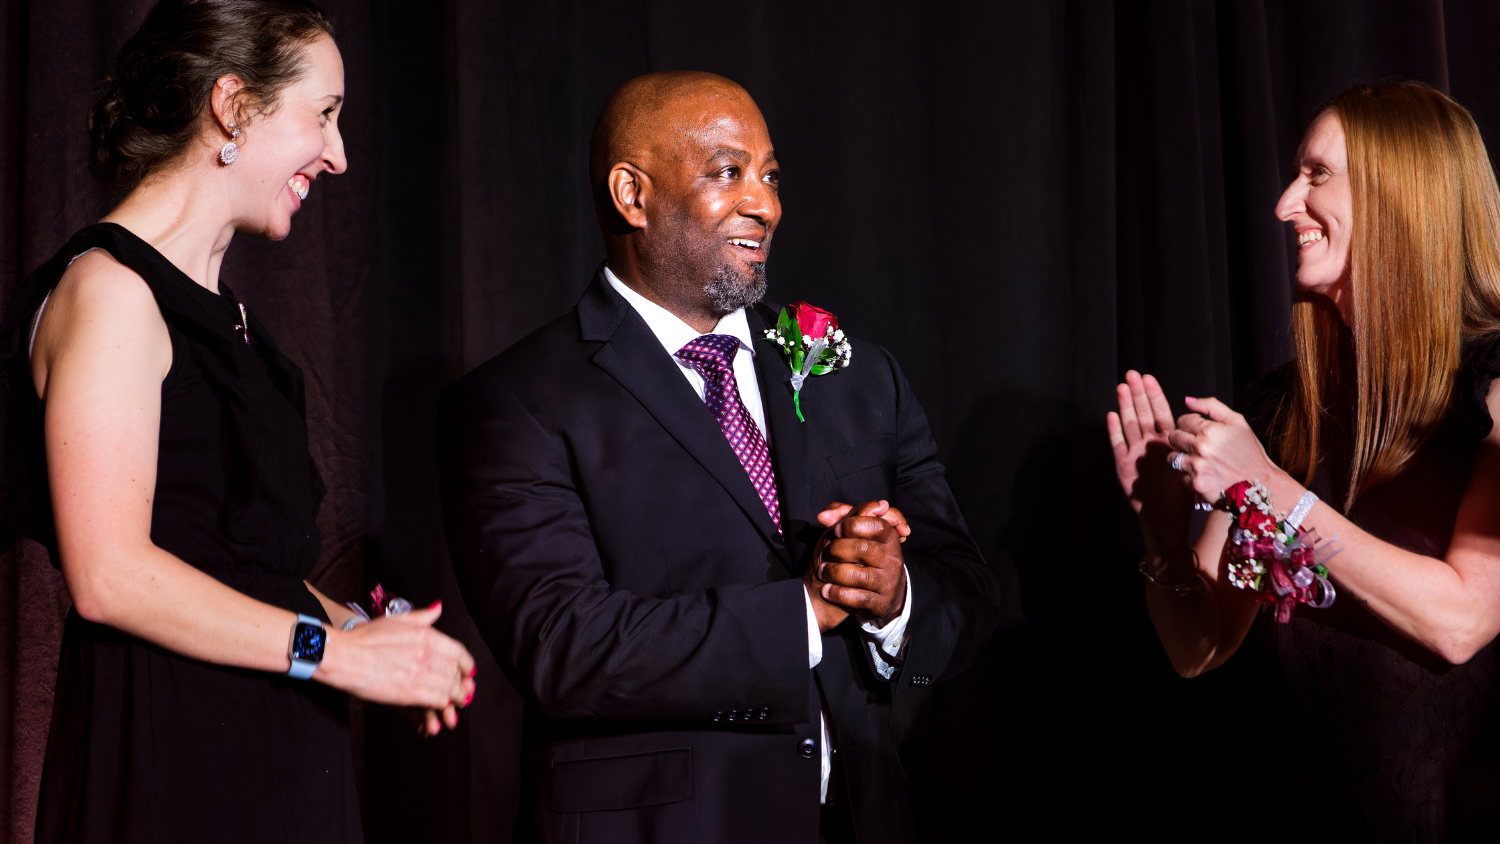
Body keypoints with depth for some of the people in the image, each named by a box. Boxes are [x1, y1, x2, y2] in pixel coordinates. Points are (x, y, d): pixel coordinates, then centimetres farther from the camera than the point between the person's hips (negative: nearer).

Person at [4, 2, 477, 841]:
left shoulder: (216, 305, 17)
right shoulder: (111, 289, -11)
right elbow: (109, 574, -19)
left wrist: (360, 629, 3)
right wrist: (335, 650, -14)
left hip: (272, 748, 8)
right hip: (167, 747, -8)